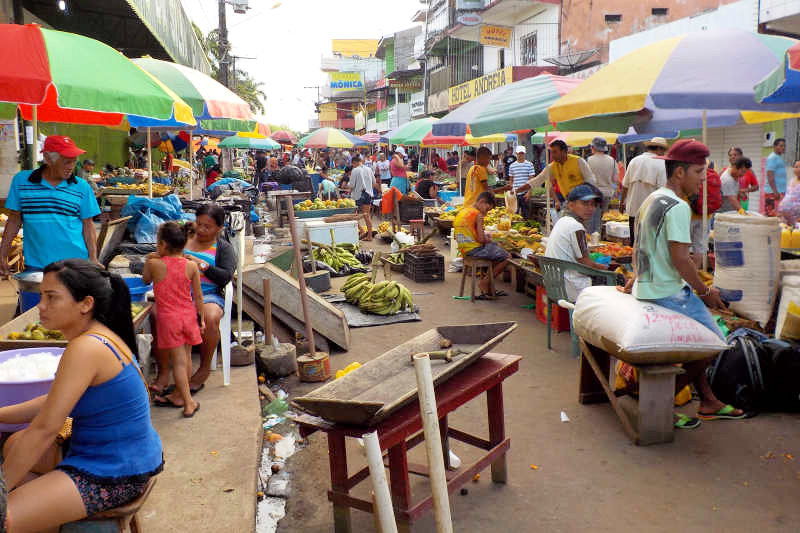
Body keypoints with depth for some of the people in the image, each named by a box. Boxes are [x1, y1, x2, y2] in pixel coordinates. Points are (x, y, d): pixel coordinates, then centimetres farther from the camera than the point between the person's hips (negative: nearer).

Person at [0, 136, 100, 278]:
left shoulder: (82, 187, 2)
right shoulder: (21, 180, 2)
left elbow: (87, 225, 4)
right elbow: (14, 220, 8)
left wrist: (93, 259, -3)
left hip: (76, 264, 0)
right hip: (36, 265, 0)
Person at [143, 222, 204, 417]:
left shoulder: (155, 264, -11)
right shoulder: (191, 266, -5)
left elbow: (145, 279, 11)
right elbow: (198, 296, 1)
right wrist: (200, 318, 11)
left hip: (168, 318, -3)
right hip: (188, 315, 3)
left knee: (179, 360, 1)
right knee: (186, 358, 16)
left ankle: (188, 402, -1)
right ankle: (178, 395, 30)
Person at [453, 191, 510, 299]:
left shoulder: (461, 213, 11)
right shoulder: (478, 215, -15)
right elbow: (481, 239, -19)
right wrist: (488, 240, 3)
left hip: (464, 251, 9)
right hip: (475, 249, -9)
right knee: (507, 257, -1)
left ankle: (487, 290, 23)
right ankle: (484, 282, 6)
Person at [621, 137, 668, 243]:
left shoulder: (634, 161, 6)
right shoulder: (660, 163, -9)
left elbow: (625, 185, 12)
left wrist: (623, 202, 25)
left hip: (633, 208, 5)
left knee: (634, 242, 9)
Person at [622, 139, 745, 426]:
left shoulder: (652, 200, 12)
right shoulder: (678, 207, -18)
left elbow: (638, 248, 21)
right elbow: (680, 259, -21)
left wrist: (636, 278, 31)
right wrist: (705, 291, -9)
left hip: (647, 288, 10)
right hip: (668, 292, -10)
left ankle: (708, 401, 27)